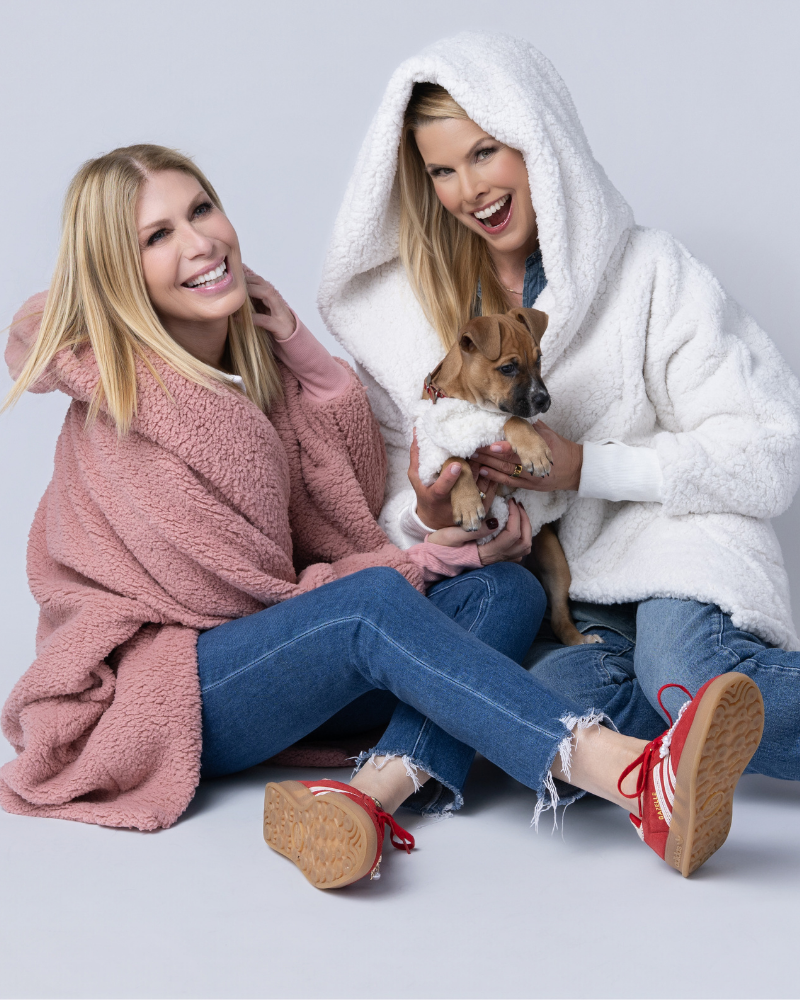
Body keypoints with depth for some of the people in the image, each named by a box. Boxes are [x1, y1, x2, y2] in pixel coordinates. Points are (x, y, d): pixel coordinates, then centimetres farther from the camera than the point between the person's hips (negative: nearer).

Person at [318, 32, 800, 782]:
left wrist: (585, 467, -15)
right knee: (562, 692, -33)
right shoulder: (401, 312, 9)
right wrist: (429, 515, -15)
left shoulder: (650, 273, 2)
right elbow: (394, 524, 9)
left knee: (690, 670, -36)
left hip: (670, 545, -2)